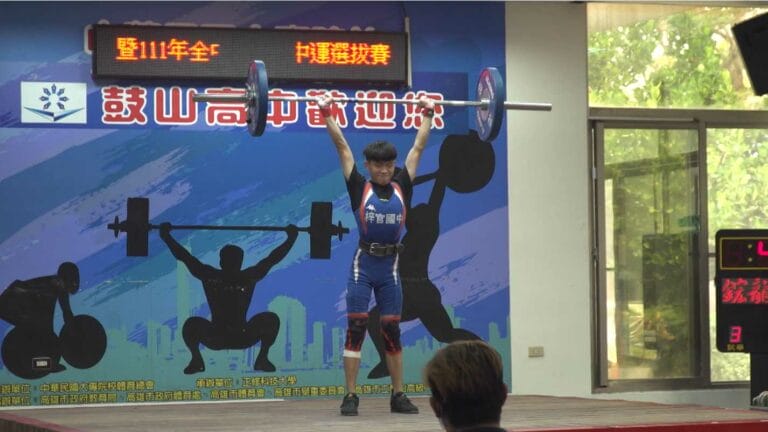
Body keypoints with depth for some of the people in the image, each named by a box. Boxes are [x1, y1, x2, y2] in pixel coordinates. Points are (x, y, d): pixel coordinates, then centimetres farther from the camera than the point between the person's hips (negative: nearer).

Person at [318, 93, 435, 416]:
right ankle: (350, 397, -1)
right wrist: (327, 114, -1)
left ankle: (398, 396, 13)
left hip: (390, 267, 3)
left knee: (392, 332, 8)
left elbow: (418, 147, 12)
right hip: (363, 265, -3)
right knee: (356, 330, -3)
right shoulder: (359, 187, -2)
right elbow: (341, 146, 0)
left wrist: (427, 115, 16)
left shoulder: (402, 187, 4)